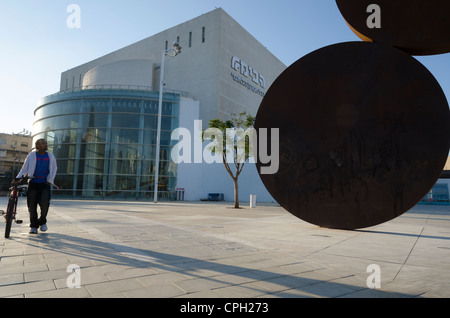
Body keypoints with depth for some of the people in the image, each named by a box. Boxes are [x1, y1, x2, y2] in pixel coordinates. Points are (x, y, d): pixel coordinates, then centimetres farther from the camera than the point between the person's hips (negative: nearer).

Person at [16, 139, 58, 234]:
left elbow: (54, 168, 15)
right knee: (32, 205, -4)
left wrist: (50, 180, 3)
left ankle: (42, 221, 9)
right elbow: (25, 168, 5)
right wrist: (18, 178, -10)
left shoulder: (51, 156, 9)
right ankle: (33, 226, 11)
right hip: (33, 183, 0)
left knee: (44, 203, -17)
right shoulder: (31, 156, 5)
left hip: (45, 184, 0)